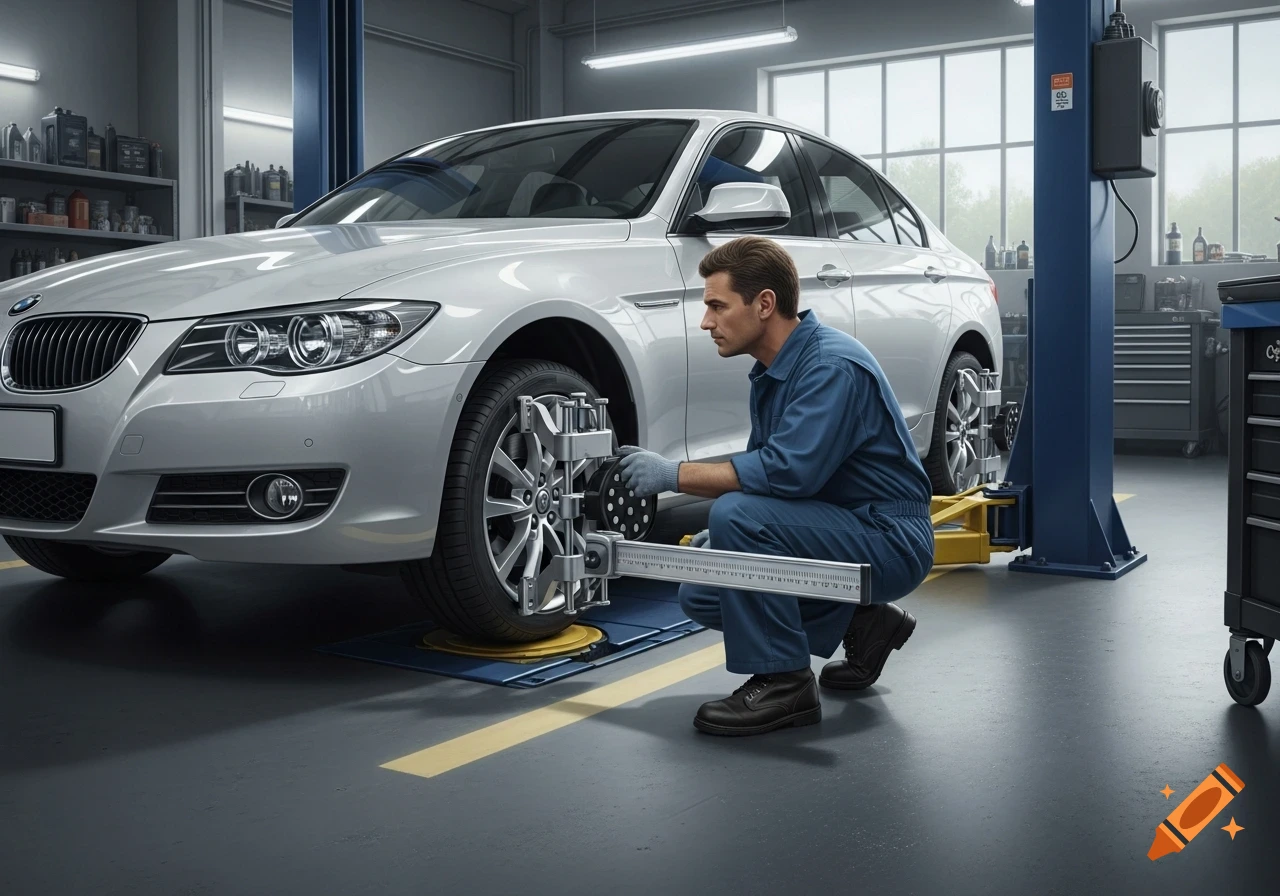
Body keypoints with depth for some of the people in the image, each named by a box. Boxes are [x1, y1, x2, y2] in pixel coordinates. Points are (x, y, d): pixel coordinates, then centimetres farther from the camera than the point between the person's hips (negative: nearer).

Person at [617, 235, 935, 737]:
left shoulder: (832, 366, -22)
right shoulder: (771, 372, 8)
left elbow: (788, 471, -32)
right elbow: (767, 470, 18)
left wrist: (674, 475, -25)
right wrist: (724, 536, 1)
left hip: (891, 544, -10)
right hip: (844, 533, 10)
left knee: (739, 514, -28)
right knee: (701, 593, 5)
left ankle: (783, 684, -15)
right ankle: (861, 624, 15)